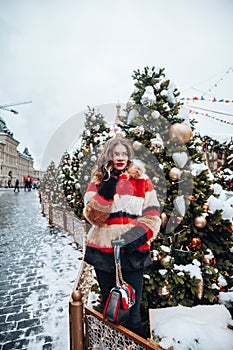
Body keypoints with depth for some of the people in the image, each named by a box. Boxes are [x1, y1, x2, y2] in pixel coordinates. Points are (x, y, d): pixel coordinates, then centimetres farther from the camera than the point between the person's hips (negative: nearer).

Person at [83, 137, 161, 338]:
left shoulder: (142, 181, 1)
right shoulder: (97, 183, 3)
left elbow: (152, 215, -3)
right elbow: (93, 217, -8)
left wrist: (138, 235, -18)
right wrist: (106, 189, -19)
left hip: (133, 252, -1)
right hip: (103, 251, 2)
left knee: (132, 306, 5)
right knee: (108, 304, 19)